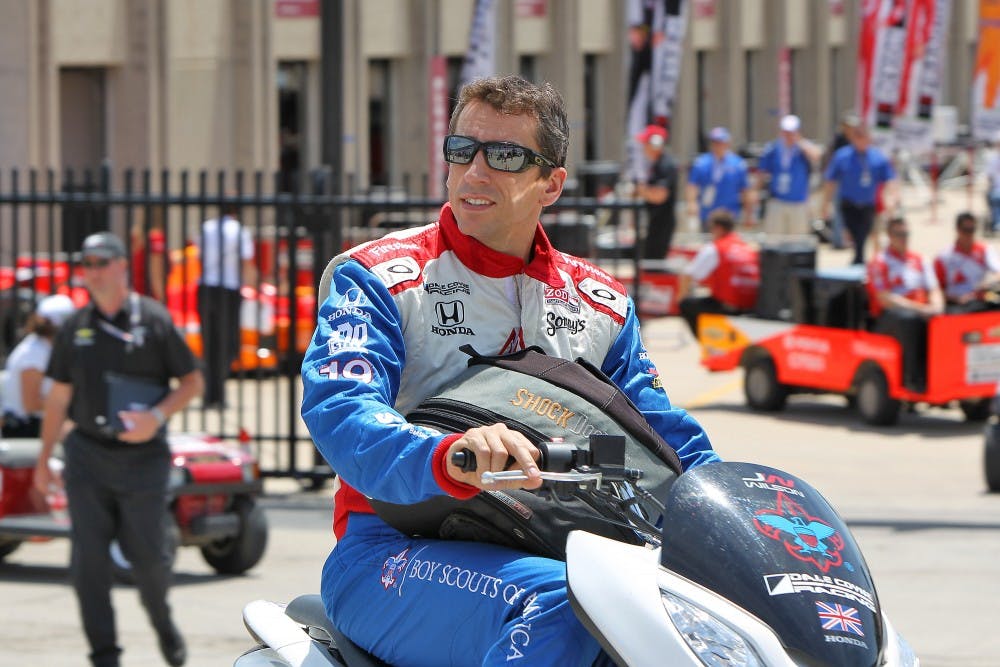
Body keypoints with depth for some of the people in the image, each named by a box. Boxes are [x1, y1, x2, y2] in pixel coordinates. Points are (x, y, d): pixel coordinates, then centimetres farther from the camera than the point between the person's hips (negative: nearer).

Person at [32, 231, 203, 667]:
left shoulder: (153, 320, -2)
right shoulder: (76, 328, 8)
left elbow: (192, 381, 2)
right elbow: (59, 397, 13)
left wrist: (156, 417, -14)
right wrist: (43, 459, 12)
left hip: (143, 455, -2)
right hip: (87, 455, 2)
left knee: (148, 555, 0)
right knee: (88, 558, -4)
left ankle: (162, 622, 30)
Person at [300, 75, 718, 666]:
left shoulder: (600, 302, 17)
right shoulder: (377, 278, 0)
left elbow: (667, 438, 16)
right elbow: (339, 409, -18)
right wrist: (447, 459, -40)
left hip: (549, 545, 5)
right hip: (397, 553, -4)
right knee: (556, 604, -35)